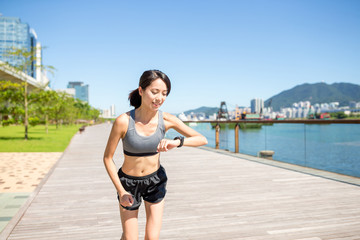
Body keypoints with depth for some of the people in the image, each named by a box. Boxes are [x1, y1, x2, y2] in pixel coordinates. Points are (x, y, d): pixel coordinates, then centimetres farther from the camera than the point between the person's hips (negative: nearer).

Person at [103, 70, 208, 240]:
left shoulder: (166, 120, -15)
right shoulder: (123, 121, -23)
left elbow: (202, 139, -14)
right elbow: (107, 158, -13)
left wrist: (177, 142, -33)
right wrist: (121, 191, -15)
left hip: (156, 181, 2)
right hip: (129, 183, -2)